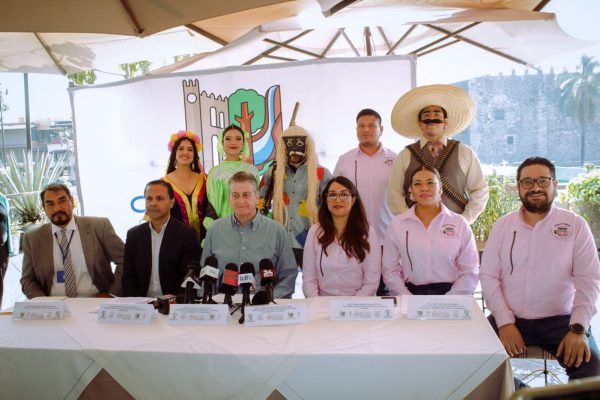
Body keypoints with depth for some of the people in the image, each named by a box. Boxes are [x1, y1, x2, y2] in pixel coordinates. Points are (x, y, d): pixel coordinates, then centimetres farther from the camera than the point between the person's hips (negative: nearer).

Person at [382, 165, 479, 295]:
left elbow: (469, 272, 4)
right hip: (411, 293, 0)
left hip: (450, 294, 0)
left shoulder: (459, 224, 6)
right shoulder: (397, 224, 7)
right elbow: (390, 270, 5)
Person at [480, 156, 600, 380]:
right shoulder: (502, 225, 7)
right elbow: (488, 276, 1)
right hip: (509, 319, 1)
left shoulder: (575, 225, 2)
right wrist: (505, 322, -10)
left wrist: (578, 328, -16)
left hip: (559, 320, -1)